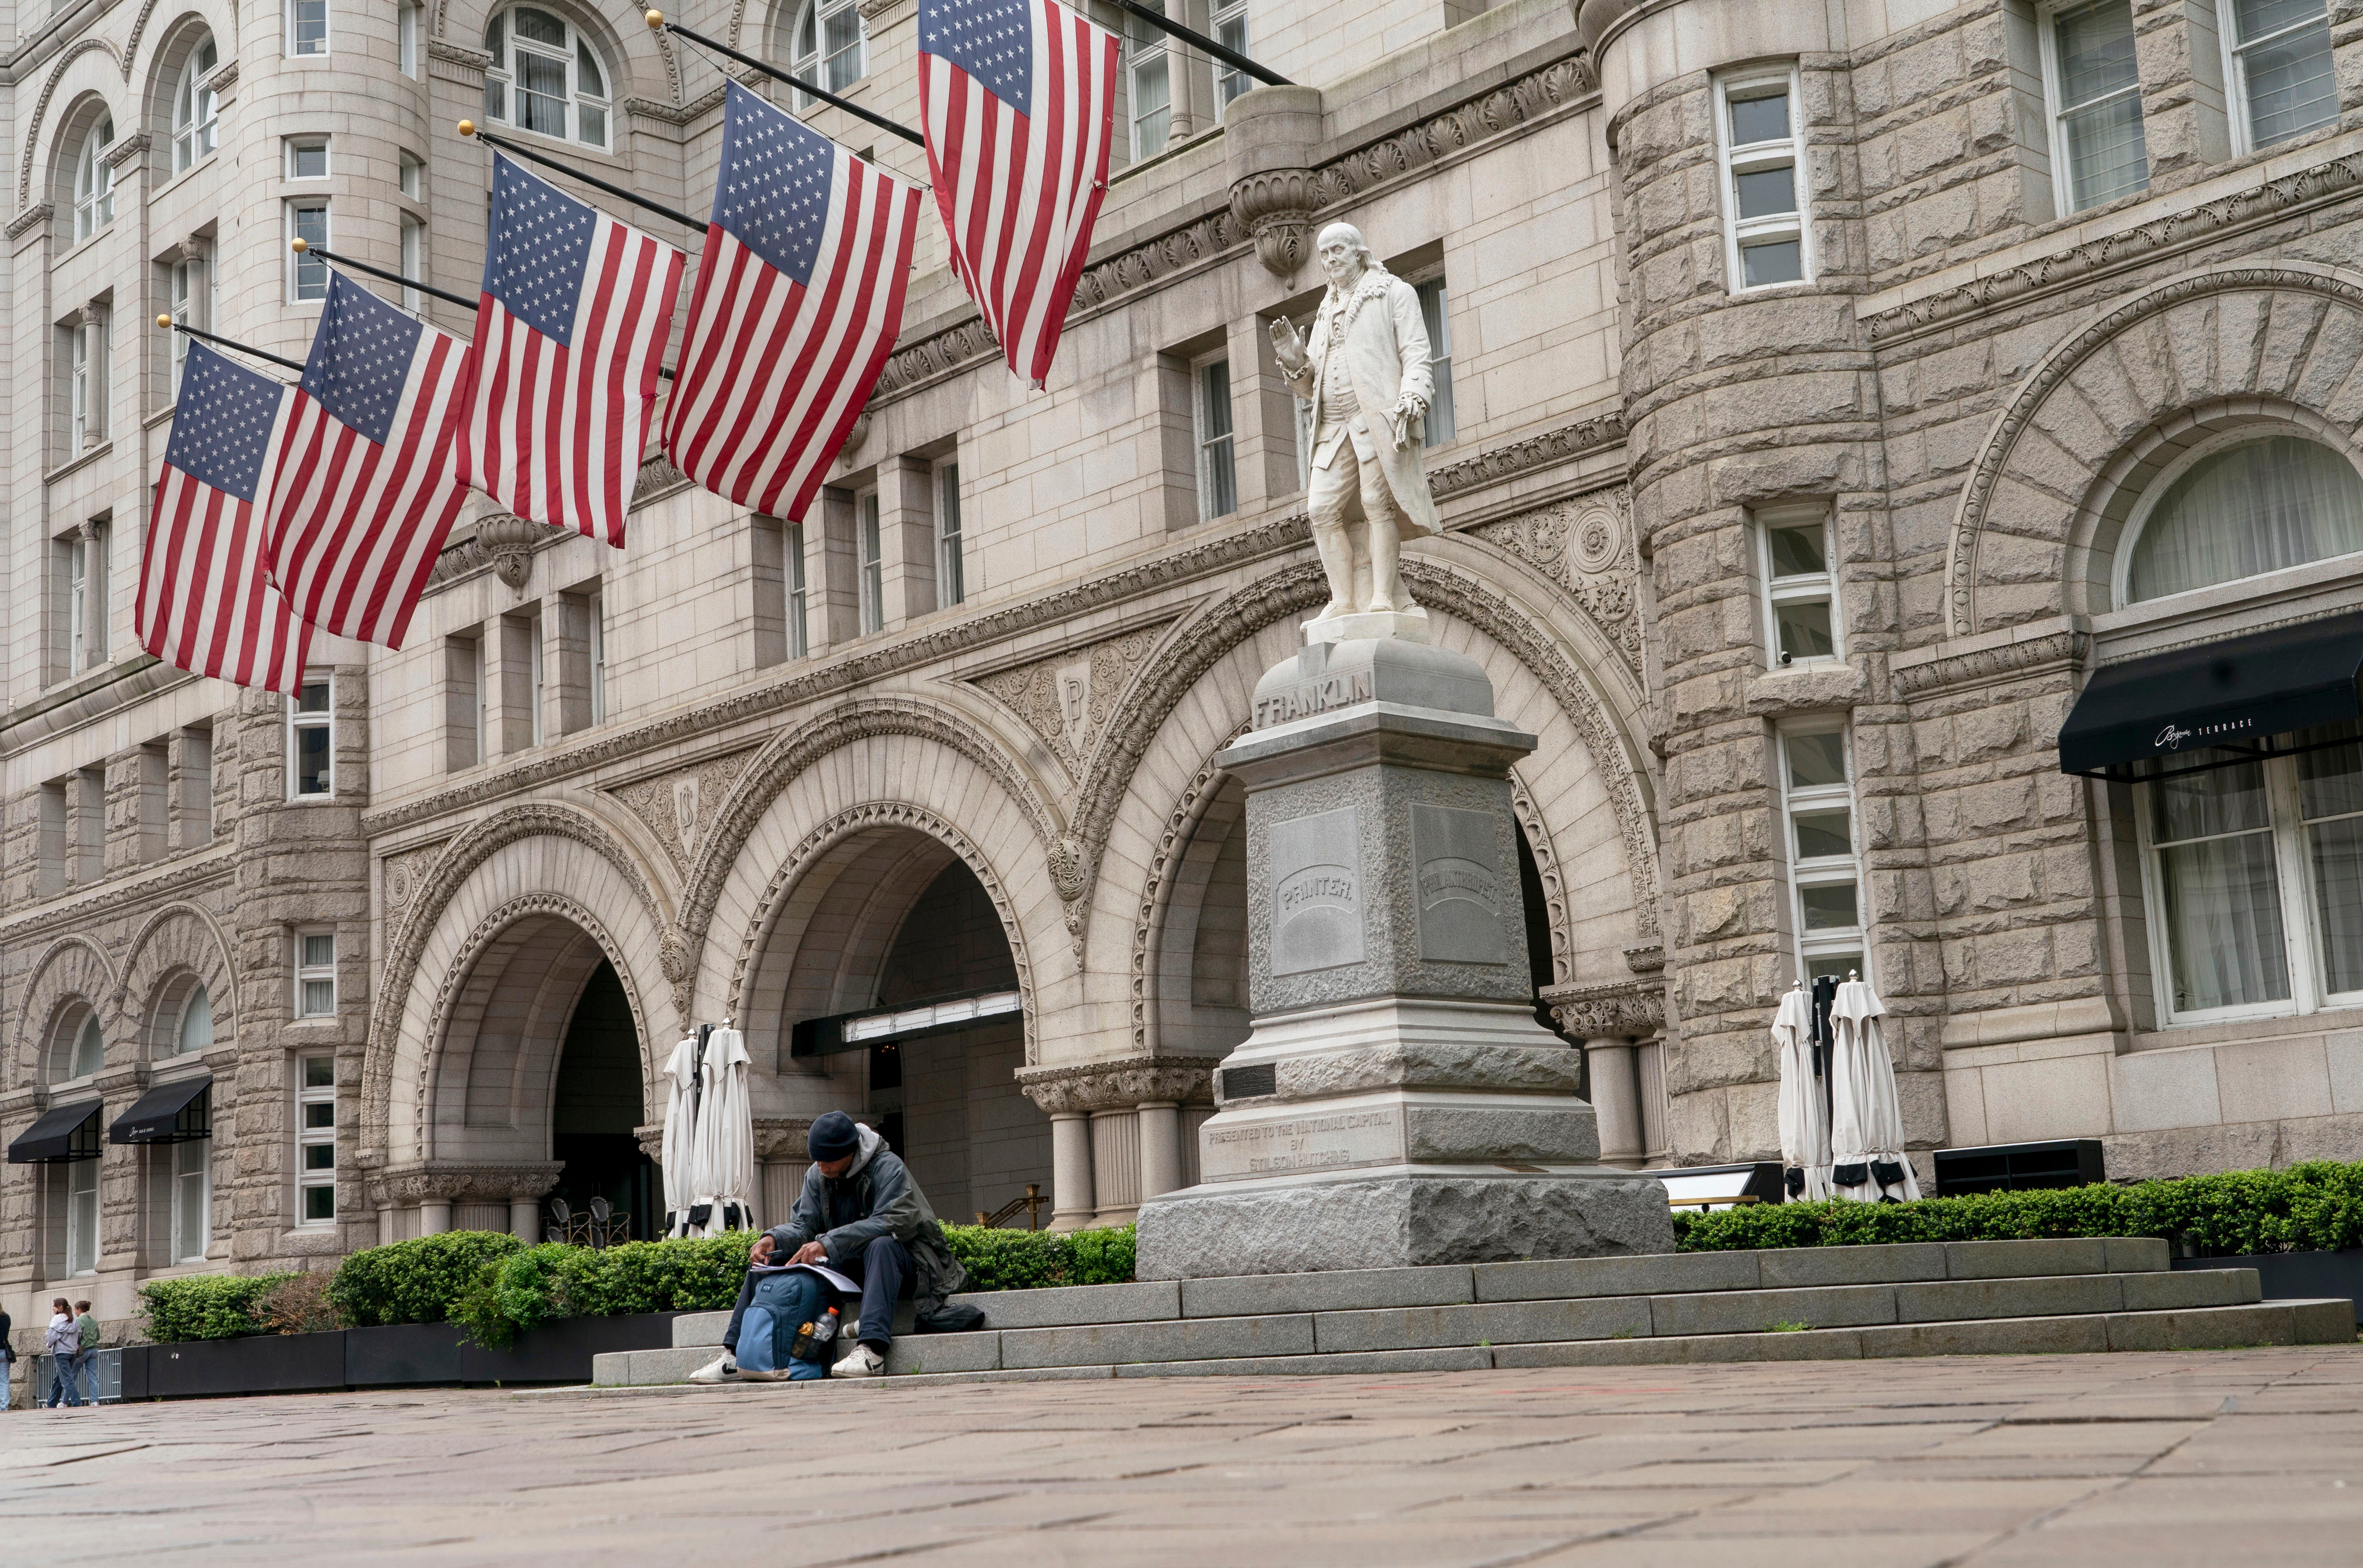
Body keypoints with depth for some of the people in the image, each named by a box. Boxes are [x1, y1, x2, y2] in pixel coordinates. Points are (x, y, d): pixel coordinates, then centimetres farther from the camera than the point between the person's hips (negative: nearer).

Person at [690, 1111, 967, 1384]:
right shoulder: (817, 1175, 5)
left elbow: (889, 1223, -29)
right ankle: (735, 1354, -11)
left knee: (881, 1245, -41)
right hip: (843, 1267, 7)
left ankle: (872, 1348, -53)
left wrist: (828, 1244, -36)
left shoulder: (887, 1167, -15)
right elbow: (804, 1226, 1)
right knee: (770, 1259, -6)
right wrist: (773, 1238, -22)